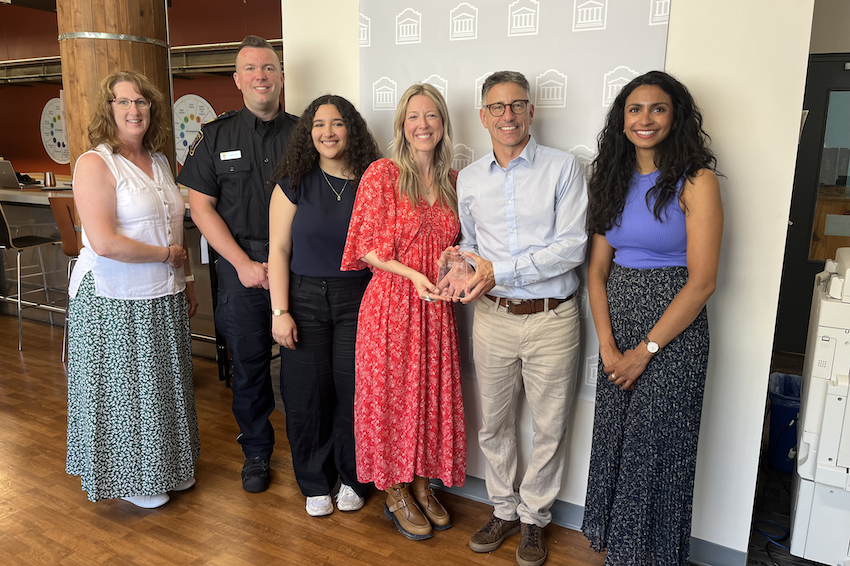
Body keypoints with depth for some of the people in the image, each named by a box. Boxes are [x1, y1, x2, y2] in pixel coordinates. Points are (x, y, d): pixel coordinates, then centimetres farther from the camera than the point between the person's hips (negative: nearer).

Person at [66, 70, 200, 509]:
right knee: (123, 387, 7)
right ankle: (129, 476, 27)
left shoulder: (159, 162, 11)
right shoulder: (94, 164, -13)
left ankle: (167, 466, 36)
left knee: (163, 384, 18)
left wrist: (186, 280, 17)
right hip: (114, 302, -7)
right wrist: (166, 254, -14)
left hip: (164, 298, 7)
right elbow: (105, 242, -23)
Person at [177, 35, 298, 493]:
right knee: (248, 364, 9)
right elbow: (201, 206, 2)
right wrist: (244, 263, -7)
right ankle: (256, 451, 28)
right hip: (241, 268, 1)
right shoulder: (216, 136, 7)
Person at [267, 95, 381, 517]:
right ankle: (316, 484, 26)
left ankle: (352, 480, 27)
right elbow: (279, 250, -2)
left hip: (358, 300, 0)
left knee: (353, 392, 4)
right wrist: (280, 311, -8)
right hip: (306, 299, 0)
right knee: (308, 394, 5)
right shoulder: (295, 182, 1)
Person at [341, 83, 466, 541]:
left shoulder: (451, 180, 9)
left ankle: (422, 483, 32)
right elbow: (368, 249, -9)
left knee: (432, 392, 12)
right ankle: (396, 494, 25)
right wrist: (413, 275, -20)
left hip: (436, 306, 5)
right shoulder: (383, 174, -7)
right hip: (391, 302, -5)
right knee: (391, 393, 6)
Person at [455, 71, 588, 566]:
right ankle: (504, 510, 36)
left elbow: (572, 246, -13)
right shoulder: (469, 178, 8)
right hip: (493, 317, 4)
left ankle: (534, 518, 31)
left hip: (552, 318, -3)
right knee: (495, 423, 14)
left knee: (550, 427, 10)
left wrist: (500, 271, -18)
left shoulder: (563, 168, -5)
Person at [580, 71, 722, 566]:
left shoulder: (695, 182, -9)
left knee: (656, 447, 5)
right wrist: (607, 345, -6)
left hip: (673, 331, -5)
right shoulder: (615, 181, 8)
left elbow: (701, 282, -13)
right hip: (616, 326, 5)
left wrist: (645, 350, -12)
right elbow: (598, 269, 5)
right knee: (615, 440, 14)